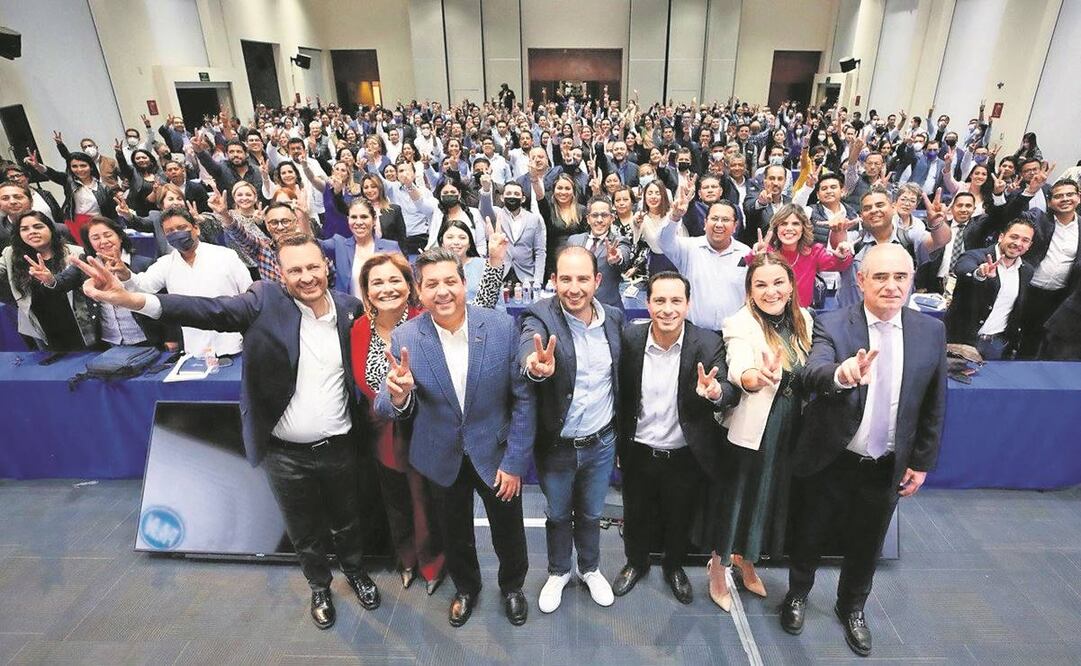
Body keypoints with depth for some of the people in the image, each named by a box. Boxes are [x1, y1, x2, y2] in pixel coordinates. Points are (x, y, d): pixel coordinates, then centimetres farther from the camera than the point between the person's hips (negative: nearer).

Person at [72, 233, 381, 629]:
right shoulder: (265, 301, -13)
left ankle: (355, 571, 54)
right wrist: (133, 299, -40)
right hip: (286, 453, -1)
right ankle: (319, 586, 50)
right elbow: (213, 310, -27)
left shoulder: (350, 307, -6)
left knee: (347, 521, 24)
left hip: (338, 447, 1)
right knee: (304, 533, 21)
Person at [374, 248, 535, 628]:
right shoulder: (405, 338, -16)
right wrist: (397, 396, -37)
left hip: (496, 453, -1)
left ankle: (512, 586, 52)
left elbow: (523, 399, -11)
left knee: (508, 532, 20)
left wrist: (515, 461, -12)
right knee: (455, 534, 24)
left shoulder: (503, 327, -18)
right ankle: (466, 588, 55)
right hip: (442, 458, 1)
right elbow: (386, 408, -13)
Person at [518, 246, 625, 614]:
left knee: (591, 514, 25)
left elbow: (620, 376, 5)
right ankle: (558, 572, 50)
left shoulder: (614, 317, -7)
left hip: (601, 443, 3)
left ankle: (590, 568, 53)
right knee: (558, 515, 22)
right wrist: (535, 364, -65)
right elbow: (528, 344, -42)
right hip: (555, 445, -2)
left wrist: (622, 430, 6)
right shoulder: (540, 316, -19)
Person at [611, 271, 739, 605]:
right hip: (638, 453, 1)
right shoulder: (629, 339, -14)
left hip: (685, 456, 0)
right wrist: (617, 443, -6)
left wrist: (715, 391, -47)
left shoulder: (708, 343, -16)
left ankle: (674, 567, 52)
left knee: (680, 519, 23)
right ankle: (636, 563, 51)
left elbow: (730, 391, -25)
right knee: (636, 516, 22)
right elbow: (619, 394, -4)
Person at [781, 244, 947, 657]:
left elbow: (933, 404, 4)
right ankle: (797, 595, 46)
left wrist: (922, 461, 6)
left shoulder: (931, 331, -5)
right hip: (830, 462, -3)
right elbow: (811, 375, -35)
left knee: (866, 546, 23)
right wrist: (841, 374, -57)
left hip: (886, 468, 3)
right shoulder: (832, 326, -17)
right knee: (809, 538, 18)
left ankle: (852, 608, 50)